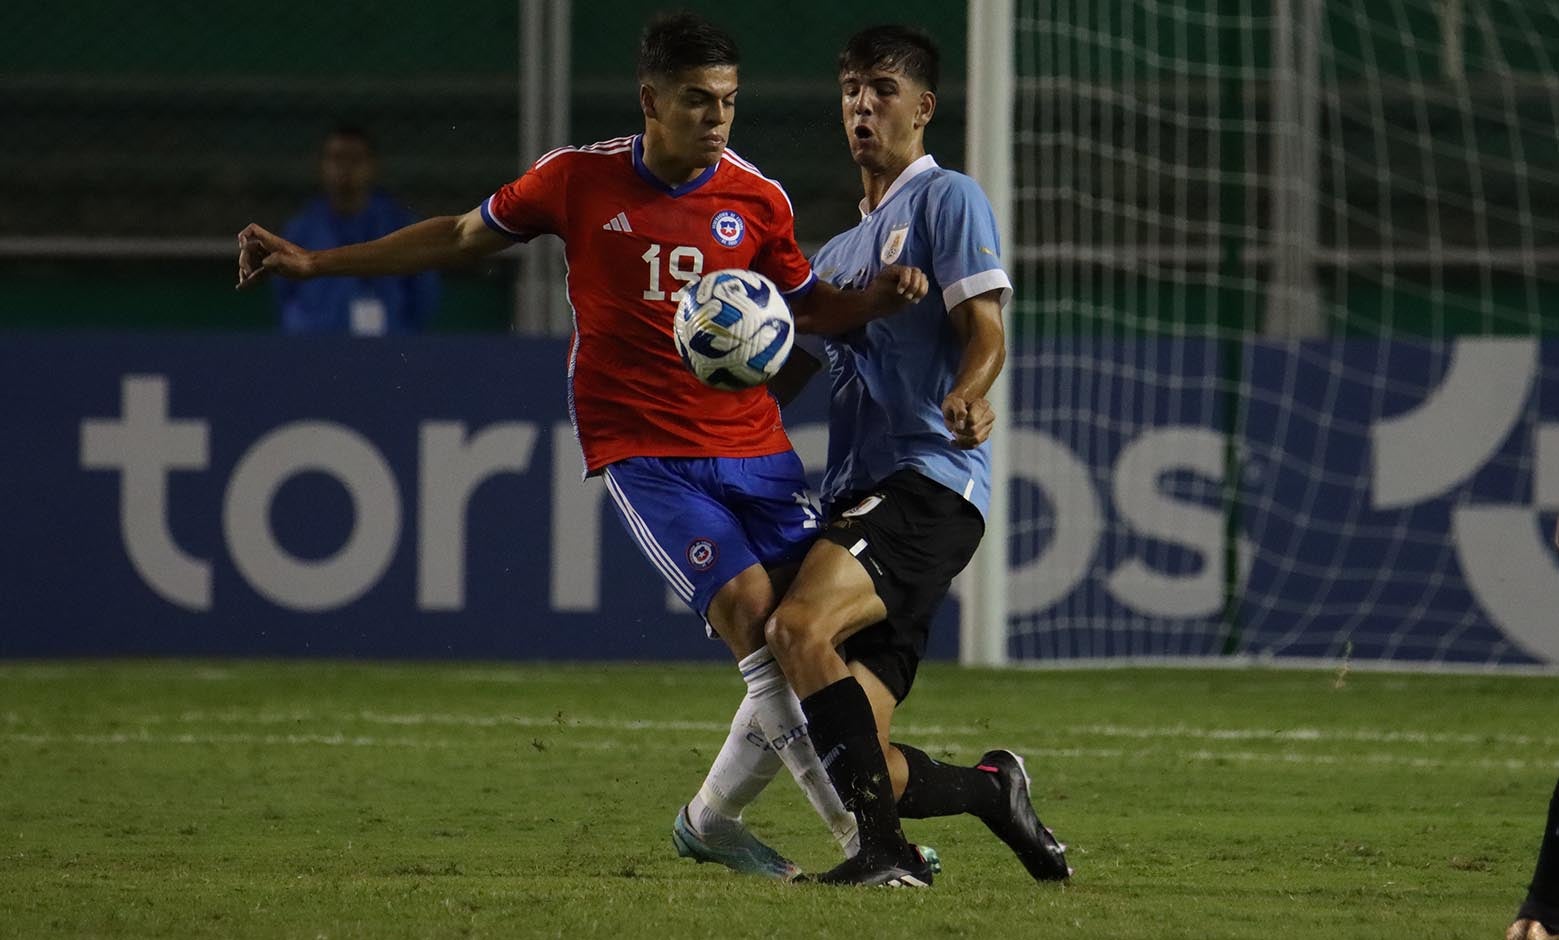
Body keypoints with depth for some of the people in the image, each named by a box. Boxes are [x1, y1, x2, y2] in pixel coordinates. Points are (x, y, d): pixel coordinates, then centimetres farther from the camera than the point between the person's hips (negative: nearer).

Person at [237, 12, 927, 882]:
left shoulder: (757, 199, 3)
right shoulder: (580, 179, -3)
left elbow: (812, 304, 17)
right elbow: (463, 236, 12)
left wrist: (879, 295, -6)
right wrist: (314, 262, 11)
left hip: (755, 445, 4)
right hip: (642, 449, -4)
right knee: (751, 610, -20)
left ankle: (711, 818, 17)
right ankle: (859, 828, -16)